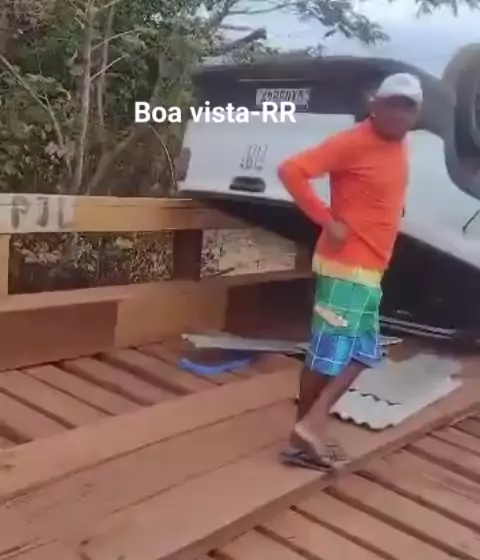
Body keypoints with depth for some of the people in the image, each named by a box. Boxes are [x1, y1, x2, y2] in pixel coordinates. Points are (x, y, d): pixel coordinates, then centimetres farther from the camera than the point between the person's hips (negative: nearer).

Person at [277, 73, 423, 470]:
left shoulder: (399, 145, 10)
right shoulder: (354, 143, -15)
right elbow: (292, 170, -22)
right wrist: (328, 221, -21)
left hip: (370, 269, 10)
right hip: (346, 267, -9)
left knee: (362, 354, 14)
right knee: (328, 352, -2)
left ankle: (310, 429, 22)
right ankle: (305, 434, 10)